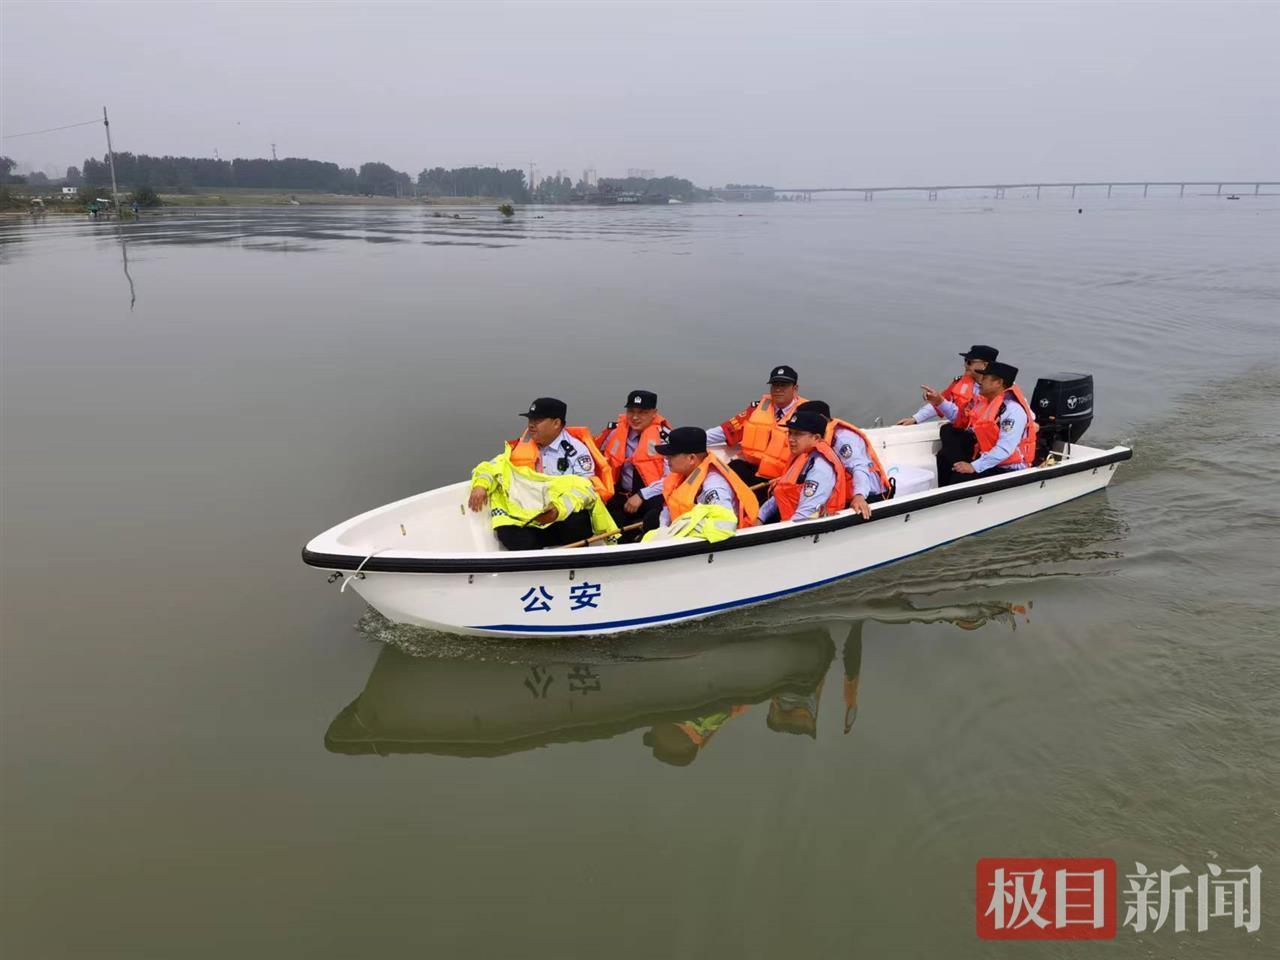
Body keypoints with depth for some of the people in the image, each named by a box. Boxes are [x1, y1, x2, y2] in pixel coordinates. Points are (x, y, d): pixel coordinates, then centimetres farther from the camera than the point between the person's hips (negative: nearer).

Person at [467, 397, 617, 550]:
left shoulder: (576, 450, 0)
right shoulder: (523, 446, 15)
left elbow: (585, 488, -12)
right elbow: (494, 466, 16)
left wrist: (560, 509, -30)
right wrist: (481, 484, -7)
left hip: (566, 516, -3)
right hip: (528, 518, 3)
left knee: (577, 523, -37)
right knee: (510, 535, -29)